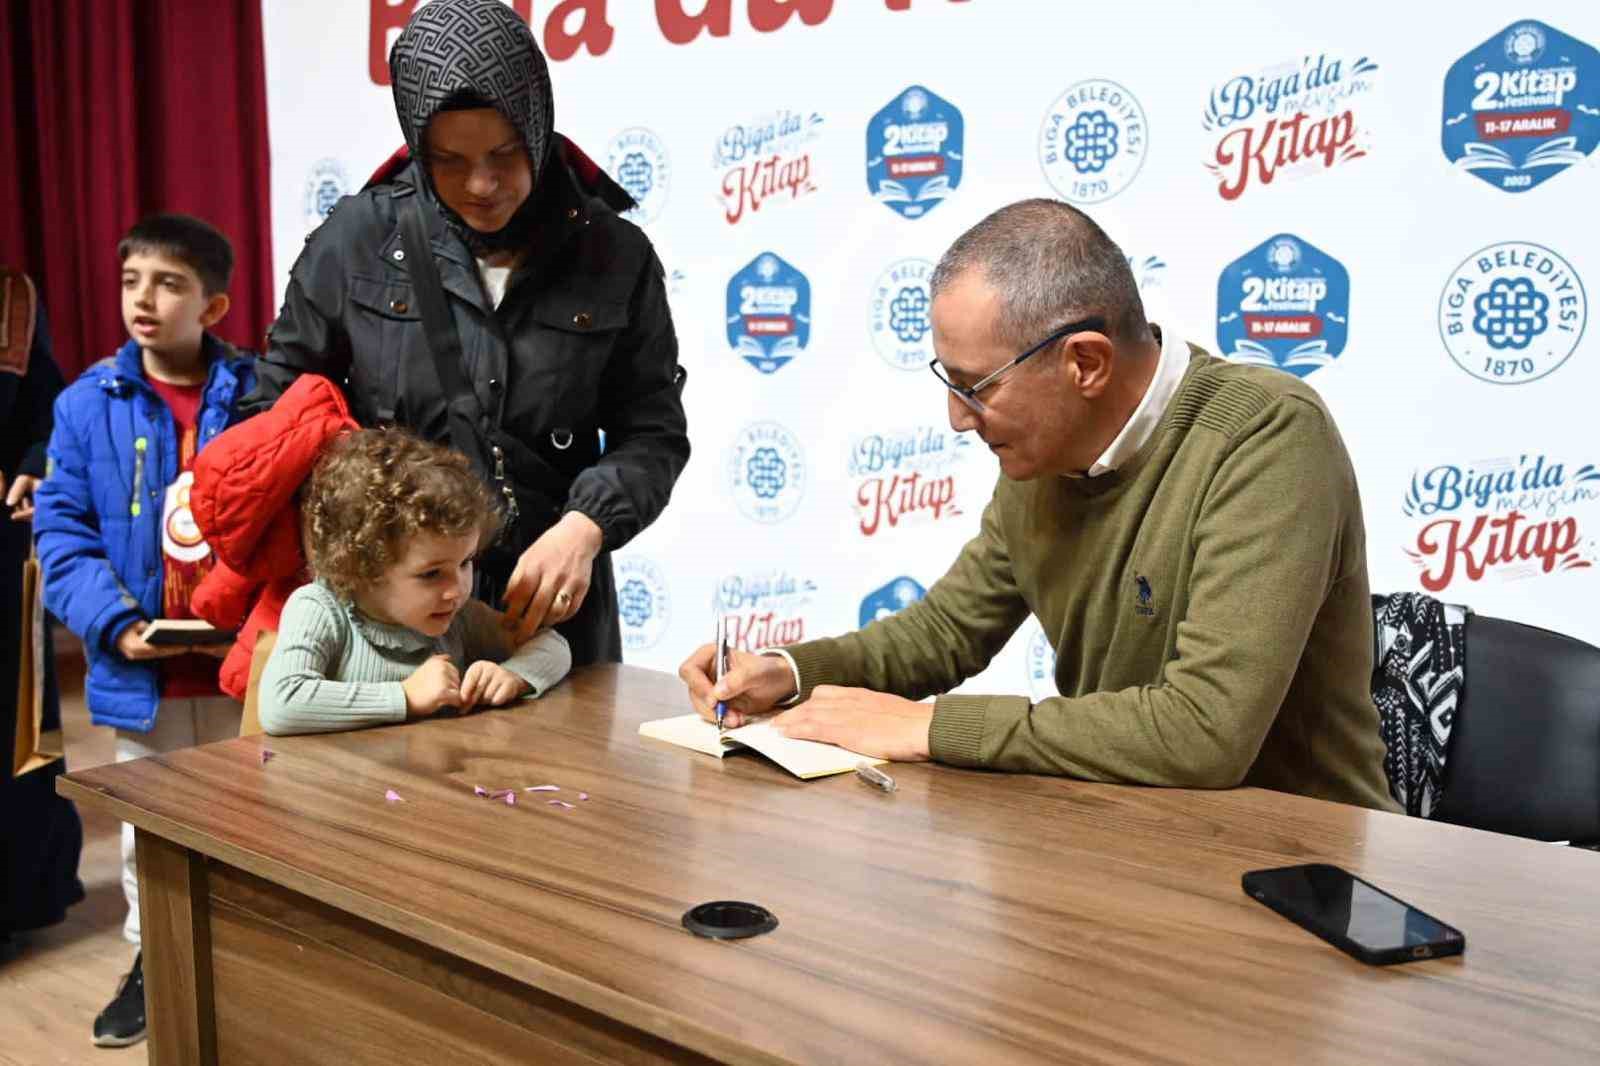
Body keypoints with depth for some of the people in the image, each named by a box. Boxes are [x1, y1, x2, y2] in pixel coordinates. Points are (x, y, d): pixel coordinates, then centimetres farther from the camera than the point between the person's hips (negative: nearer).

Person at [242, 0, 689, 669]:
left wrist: (585, 526, -17)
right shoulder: (357, 239, -2)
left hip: (552, 599, 1)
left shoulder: (614, 256, -2)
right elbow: (278, 406, 6)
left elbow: (653, 432, 0)